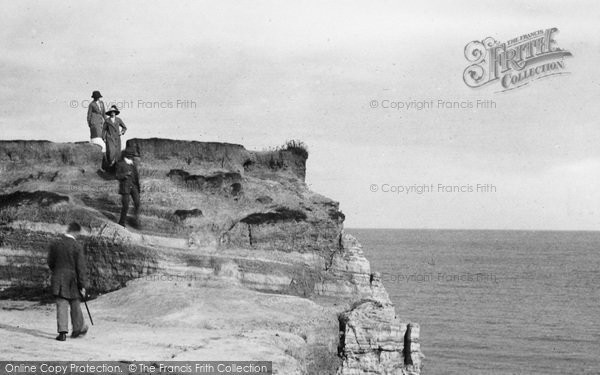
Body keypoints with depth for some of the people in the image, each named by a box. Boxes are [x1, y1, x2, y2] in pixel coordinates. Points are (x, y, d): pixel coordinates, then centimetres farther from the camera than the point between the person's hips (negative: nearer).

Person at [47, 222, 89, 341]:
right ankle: (78, 328, 28)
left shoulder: (55, 244, -1)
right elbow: (81, 267, -12)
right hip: (72, 280, -2)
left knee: (61, 306, 0)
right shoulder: (77, 247, -12)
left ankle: (62, 331, -9)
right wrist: (83, 285, -7)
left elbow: (50, 263, 8)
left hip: (58, 281, 2)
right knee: (75, 305, 14)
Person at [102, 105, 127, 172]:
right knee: (111, 151, -18)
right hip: (110, 138, -3)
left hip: (117, 138, 3)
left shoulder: (118, 120, 8)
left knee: (117, 153, -3)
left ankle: (115, 167, 5)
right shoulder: (107, 121, 3)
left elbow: (124, 128, 18)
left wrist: (122, 132, 0)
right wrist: (104, 138, -2)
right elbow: (104, 130, 6)